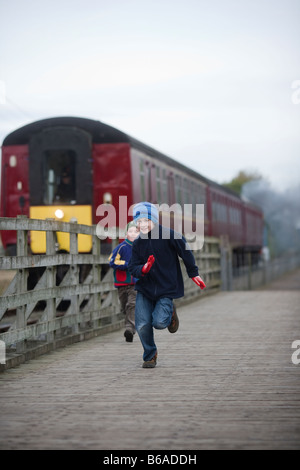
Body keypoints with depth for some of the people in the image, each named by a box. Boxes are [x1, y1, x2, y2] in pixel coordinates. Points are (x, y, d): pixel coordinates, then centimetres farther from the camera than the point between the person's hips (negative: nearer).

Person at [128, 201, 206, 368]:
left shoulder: (169, 236, -12)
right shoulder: (138, 244, 0)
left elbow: (186, 252, 1)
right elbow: (133, 268, 2)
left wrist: (193, 274, 8)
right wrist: (143, 270, -22)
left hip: (166, 289, -3)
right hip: (144, 290, 3)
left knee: (159, 323, -18)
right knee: (142, 326, -8)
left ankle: (170, 313, 18)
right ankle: (150, 356, 18)